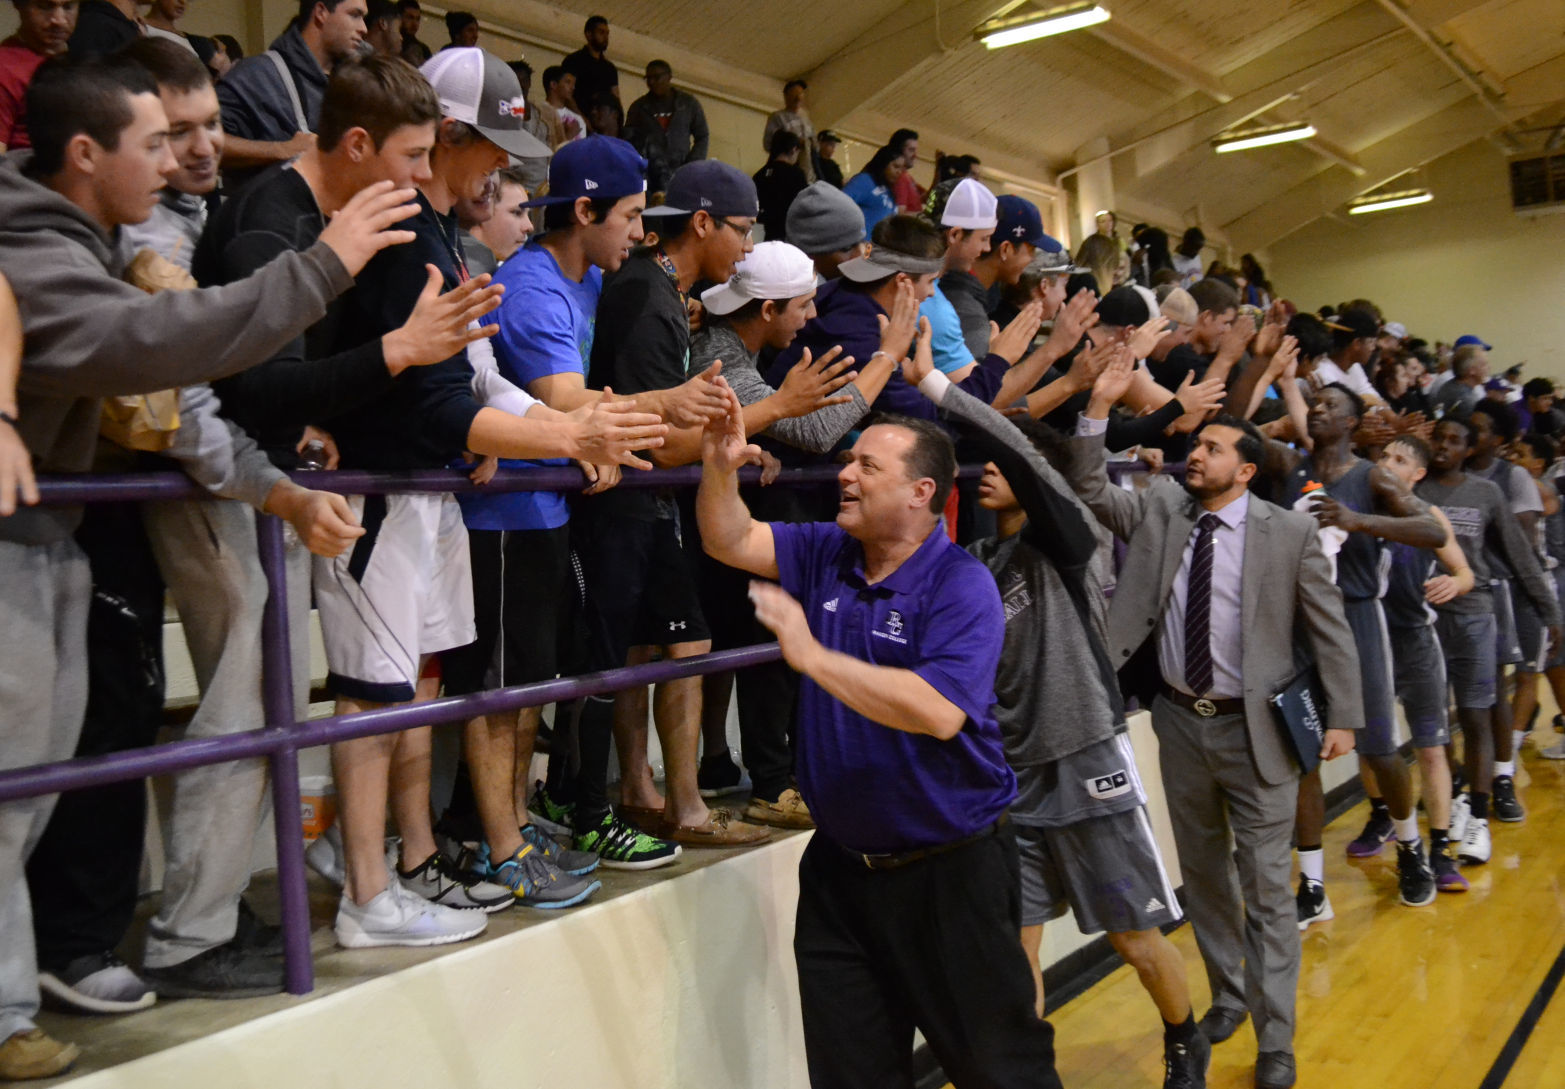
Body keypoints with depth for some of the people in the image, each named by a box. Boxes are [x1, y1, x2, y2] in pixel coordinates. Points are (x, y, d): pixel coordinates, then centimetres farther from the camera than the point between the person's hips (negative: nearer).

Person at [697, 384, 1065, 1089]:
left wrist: (813, 657, -30)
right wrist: (719, 469, -18)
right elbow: (730, 542, 1)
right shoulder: (826, 554, 3)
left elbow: (940, 711, -31)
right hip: (840, 866, 6)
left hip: (951, 870, -6)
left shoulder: (961, 586, -18)